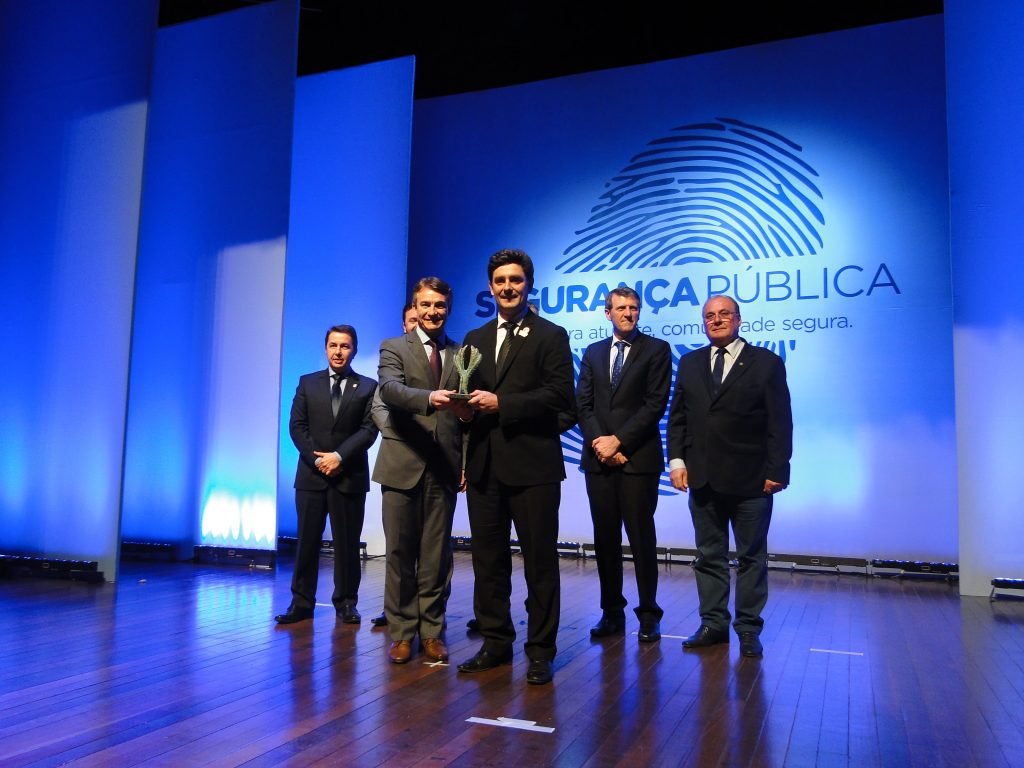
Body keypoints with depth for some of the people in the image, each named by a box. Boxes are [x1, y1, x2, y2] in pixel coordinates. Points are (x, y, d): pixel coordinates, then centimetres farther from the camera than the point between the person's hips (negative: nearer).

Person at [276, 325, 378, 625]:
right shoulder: (307, 383, 11)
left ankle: (346, 603, 13)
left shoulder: (368, 387, 5)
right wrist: (317, 459, -9)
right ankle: (302, 603, 10)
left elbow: (369, 430, -3)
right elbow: (297, 426, 4)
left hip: (350, 476, -1)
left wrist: (339, 456, -14)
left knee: (347, 543, 4)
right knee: (307, 540, 3)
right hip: (311, 474, 1)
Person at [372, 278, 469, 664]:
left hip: (444, 466, 2)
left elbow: (467, 410, 10)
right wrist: (429, 398, -33)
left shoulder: (462, 354, 12)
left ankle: (431, 631, 16)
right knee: (400, 552, 4)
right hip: (403, 463, -2)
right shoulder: (394, 348, 5)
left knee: (437, 554, 6)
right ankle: (401, 632, 15)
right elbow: (390, 389, -15)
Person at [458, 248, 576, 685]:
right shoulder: (475, 339, 17)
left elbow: (560, 395, -10)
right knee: (488, 559, 11)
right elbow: (468, 392, 19)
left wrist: (500, 403, -15)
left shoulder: (551, 336, 1)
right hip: (485, 465, 5)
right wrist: (467, 404, -2)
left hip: (532, 464, -5)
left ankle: (540, 650, 14)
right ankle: (495, 642, 24)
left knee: (540, 561, 2)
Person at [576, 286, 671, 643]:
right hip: (599, 458, 4)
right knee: (605, 539, 8)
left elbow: (656, 403, -6)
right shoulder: (593, 353, 15)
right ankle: (612, 612, 18)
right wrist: (599, 443, -7)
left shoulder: (657, 349, 3)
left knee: (641, 538, 0)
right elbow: (583, 404, 8)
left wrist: (618, 440, -11)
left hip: (638, 458, -4)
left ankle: (649, 616, 11)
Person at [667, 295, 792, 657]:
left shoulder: (766, 363, -1)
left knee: (752, 557, 7)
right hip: (703, 478, 4)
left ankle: (748, 628, 18)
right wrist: (677, 460, 0)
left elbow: (780, 422, -4)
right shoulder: (689, 363, 11)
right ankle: (714, 623, 20)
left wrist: (776, 471, -10)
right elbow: (677, 417, 11)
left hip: (751, 480, -3)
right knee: (709, 556, 10)